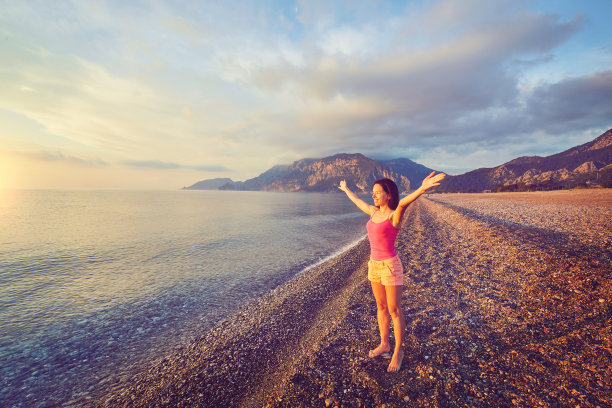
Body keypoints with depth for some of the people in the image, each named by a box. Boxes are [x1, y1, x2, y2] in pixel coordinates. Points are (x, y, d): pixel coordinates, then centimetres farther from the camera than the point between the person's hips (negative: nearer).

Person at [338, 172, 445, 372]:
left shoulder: (394, 215, -16)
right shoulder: (374, 212, 5)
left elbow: (403, 202, -38)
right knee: (381, 307, 19)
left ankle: (398, 351, 26)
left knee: (394, 310, 7)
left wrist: (422, 188, -58)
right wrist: (346, 189, 38)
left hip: (390, 266, -7)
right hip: (374, 265, 7)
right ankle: (384, 344, 37)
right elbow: (357, 201, 23)